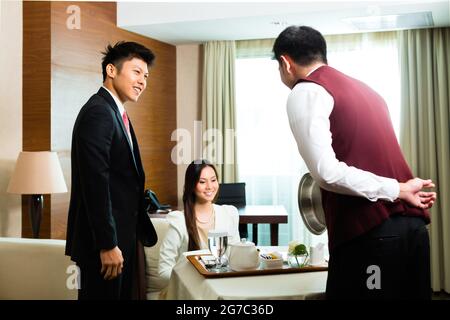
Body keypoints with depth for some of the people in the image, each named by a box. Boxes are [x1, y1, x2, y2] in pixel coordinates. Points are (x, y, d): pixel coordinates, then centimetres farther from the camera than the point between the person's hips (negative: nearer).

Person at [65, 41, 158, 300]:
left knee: (123, 293, 17)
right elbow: (95, 184, -22)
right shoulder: (98, 112, -16)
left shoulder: (117, 113, 15)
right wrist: (107, 245, -22)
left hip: (122, 236, 10)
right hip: (104, 240, -10)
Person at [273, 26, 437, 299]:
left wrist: (397, 191, -9)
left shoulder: (305, 92, -3)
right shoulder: (362, 88, 22)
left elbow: (327, 172, -15)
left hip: (368, 233, -8)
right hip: (413, 223, 8)